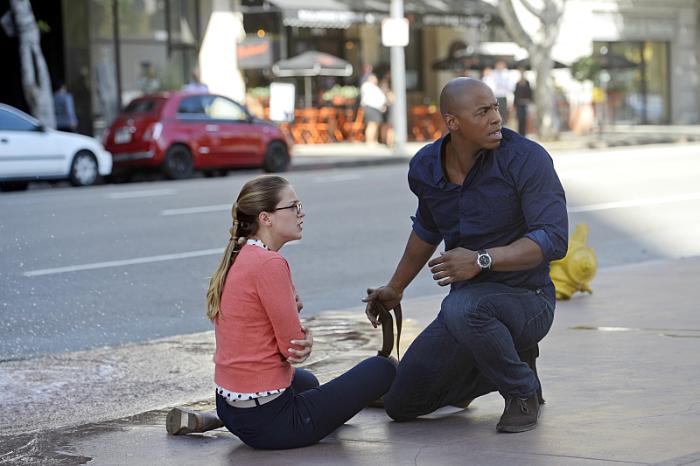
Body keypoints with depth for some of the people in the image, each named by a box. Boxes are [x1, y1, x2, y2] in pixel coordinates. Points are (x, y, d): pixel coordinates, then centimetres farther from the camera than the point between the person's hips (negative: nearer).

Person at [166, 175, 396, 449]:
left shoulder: (238, 258, 8)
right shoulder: (269, 264, -21)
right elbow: (292, 346, -17)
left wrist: (303, 341, -9)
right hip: (269, 421, -9)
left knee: (306, 381, 43)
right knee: (382, 369, -1)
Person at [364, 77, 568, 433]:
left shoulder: (526, 159, -17)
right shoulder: (425, 167, 0)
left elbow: (553, 240, -24)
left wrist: (482, 260, -33)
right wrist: (396, 288, 28)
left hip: (526, 300, -6)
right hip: (468, 306, 6)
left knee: (461, 308, -40)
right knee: (400, 405, 5)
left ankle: (523, 393, -12)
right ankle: (505, 364, 21)